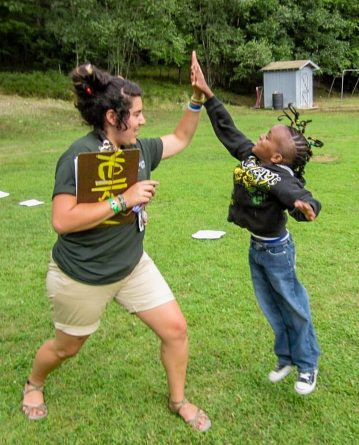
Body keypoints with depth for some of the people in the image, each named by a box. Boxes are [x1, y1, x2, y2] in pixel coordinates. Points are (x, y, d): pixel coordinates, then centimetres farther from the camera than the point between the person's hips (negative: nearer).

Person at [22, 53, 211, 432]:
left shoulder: (139, 150, -3)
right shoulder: (80, 155, -25)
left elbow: (180, 139, 13)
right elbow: (62, 220, -31)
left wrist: (196, 99, -1)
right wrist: (124, 200, -32)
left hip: (133, 266, 6)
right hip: (81, 277, -6)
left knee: (175, 329, 4)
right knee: (67, 347, 17)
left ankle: (178, 400, 29)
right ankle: (33, 384, 51)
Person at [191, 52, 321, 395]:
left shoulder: (280, 178, -29)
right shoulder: (248, 155, -8)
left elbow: (301, 199, -44)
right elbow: (227, 129, -2)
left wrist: (304, 207, -68)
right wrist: (206, 93, -5)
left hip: (276, 250, -8)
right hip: (255, 247, 8)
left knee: (293, 307, 12)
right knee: (271, 307, 20)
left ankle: (307, 365, 32)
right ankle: (286, 357, 39)